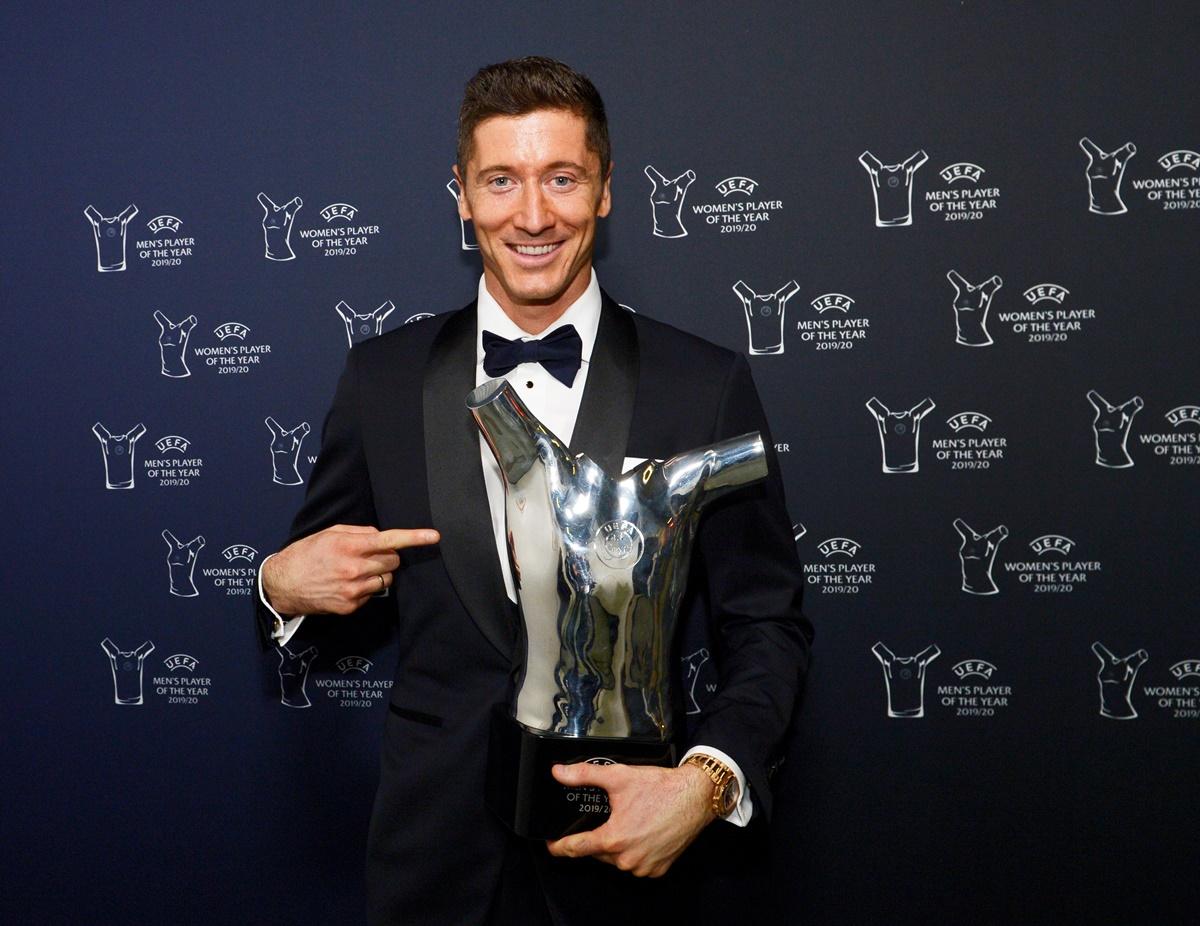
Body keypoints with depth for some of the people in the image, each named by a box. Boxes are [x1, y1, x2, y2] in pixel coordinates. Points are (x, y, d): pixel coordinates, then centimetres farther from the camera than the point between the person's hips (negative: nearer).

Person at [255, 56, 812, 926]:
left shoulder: (707, 386, -7)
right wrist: (284, 586, -12)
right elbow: (318, 579, 10)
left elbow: (767, 627, -4)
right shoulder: (382, 377, -1)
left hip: (619, 851, -1)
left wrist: (710, 781, -20)